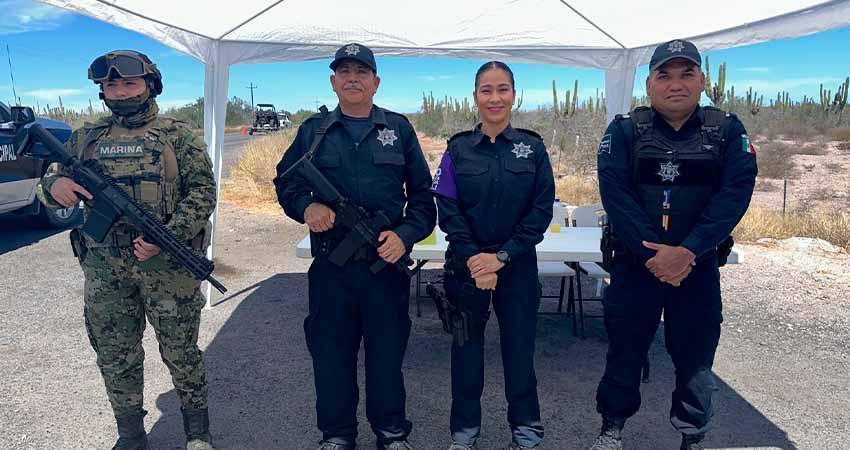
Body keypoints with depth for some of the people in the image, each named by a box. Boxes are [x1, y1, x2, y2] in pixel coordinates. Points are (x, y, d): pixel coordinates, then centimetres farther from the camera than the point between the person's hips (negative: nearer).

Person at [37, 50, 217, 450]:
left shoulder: (177, 136, 0)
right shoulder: (86, 138, 10)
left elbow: (203, 192, -6)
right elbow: (48, 184, 16)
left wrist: (170, 235, -19)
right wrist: (55, 185, -10)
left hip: (168, 266, -3)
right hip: (105, 271, 4)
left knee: (180, 350, 8)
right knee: (115, 357, 12)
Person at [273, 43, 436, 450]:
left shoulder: (399, 128, 6)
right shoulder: (312, 131, 8)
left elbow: (423, 194, 6)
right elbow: (285, 182, 12)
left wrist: (405, 234, -10)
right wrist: (306, 206, -10)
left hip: (387, 263, 0)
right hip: (330, 267, 1)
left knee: (387, 351, 10)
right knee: (331, 352, 10)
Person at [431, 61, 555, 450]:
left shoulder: (533, 147, 1)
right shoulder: (458, 148, 1)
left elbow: (541, 210, -5)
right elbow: (447, 210, -4)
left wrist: (501, 257, -14)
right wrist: (474, 260, -15)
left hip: (517, 264, 0)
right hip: (467, 264, 0)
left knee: (519, 344, 9)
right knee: (466, 345, 10)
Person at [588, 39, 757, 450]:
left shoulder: (727, 132, 1)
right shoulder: (624, 131, -2)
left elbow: (734, 195, -9)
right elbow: (615, 194, -12)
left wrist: (688, 252, -19)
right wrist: (653, 252, -19)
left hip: (698, 266, 1)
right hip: (635, 263, 0)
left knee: (696, 355, 10)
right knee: (625, 348, 10)